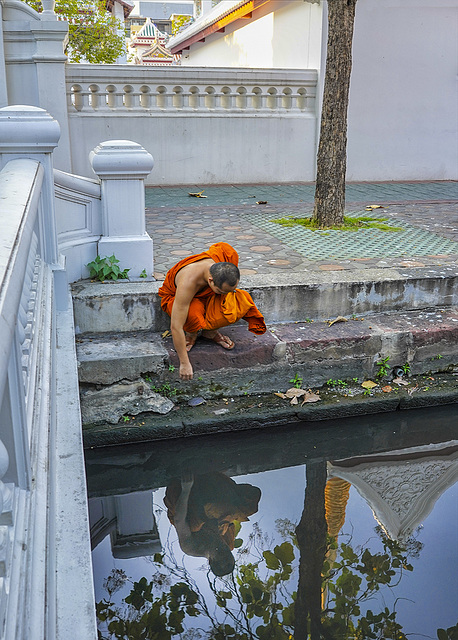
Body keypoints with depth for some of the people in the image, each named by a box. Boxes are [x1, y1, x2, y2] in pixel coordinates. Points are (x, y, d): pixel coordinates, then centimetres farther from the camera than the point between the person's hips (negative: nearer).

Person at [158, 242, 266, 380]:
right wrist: (184, 363, -36)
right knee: (194, 316, -41)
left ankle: (211, 332, -1)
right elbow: (175, 327, -39)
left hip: (208, 296, 5)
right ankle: (191, 334, -4)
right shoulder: (188, 282, -43)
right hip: (175, 297, -5)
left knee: (243, 300, -23)